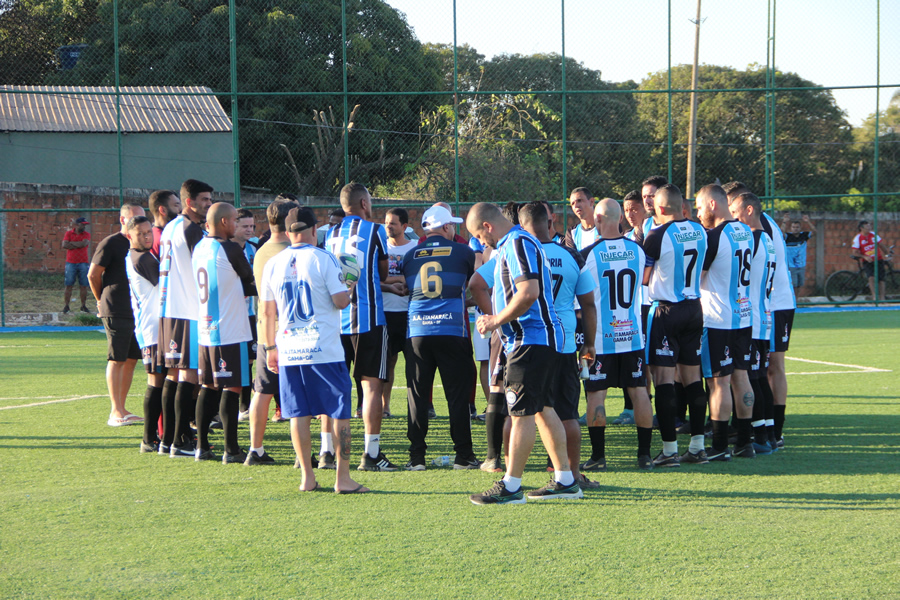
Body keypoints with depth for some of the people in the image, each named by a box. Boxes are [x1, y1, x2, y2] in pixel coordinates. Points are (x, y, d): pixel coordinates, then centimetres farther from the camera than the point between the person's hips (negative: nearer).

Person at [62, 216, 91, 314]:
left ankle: (83, 306, 9)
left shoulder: (87, 235, 7)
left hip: (83, 263, 1)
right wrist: (78, 245, -8)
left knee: (83, 286, 1)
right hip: (71, 263, -1)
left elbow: (84, 243, -12)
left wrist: (71, 243, -5)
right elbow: (64, 245, -8)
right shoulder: (68, 233, 6)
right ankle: (66, 306, 3)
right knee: (69, 285, -1)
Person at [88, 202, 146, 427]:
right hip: (116, 312, -7)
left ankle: (121, 409, 14)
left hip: (137, 311, 7)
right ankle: (116, 412, -6)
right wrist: (102, 300, 6)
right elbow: (93, 274, -4)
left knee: (131, 359, 7)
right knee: (117, 359, -7)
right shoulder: (111, 244, -6)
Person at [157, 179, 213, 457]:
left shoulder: (170, 228, 16)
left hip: (168, 309, 10)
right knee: (189, 375, -7)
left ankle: (168, 438, 16)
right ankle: (180, 442, -8)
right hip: (189, 311, -10)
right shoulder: (192, 229, -12)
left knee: (173, 374, 13)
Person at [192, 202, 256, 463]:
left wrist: (254, 290, 22)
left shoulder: (199, 248, 11)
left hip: (205, 330, 8)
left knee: (208, 387, 13)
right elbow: (249, 277, 1)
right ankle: (231, 450, -1)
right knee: (231, 387, -3)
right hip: (230, 332, -8)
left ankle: (202, 447, 15)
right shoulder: (229, 249, -13)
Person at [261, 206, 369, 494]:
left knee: (299, 414, 8)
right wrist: (348, 288, 12)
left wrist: (270, 348, 19)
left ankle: (307, 477, 9)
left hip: (288, 351, 4)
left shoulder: (273, 264, 7)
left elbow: (267, 312, 10)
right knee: (339, 413, 2)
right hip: (324, 349, -4)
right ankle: (343, 478, 0)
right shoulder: (323, 259, -7)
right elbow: (340, 300, -11)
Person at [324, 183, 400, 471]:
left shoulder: (331, 234, 11)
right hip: (368, 318, -5)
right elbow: (383, 273, 6)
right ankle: (371, 453, -5)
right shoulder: (374, 231, -3)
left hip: (335, 317, 5)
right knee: (372, 385, -2)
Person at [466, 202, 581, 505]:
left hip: (531, 340, -11)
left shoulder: (518, 243, -14)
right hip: (538, 339, 11)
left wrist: (497, 320, -16)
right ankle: (565, 481, 17)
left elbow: (529, 292, -24)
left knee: (521, 411, -8)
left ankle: (511, 486, -7)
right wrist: (497, 319, 18)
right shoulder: (508, 246, 19)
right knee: (542, 407, 13)